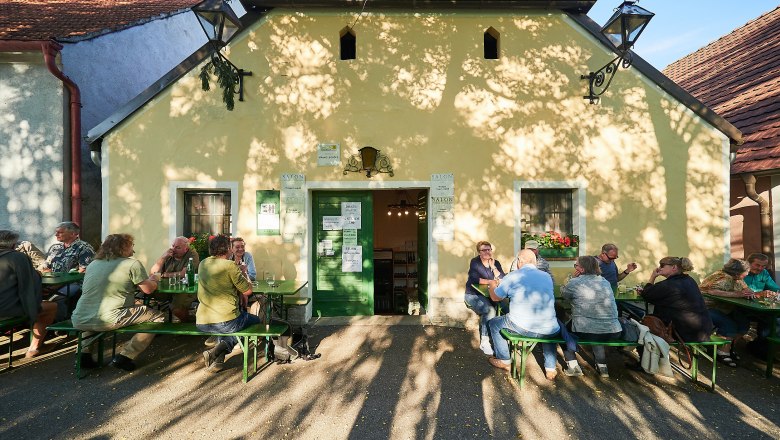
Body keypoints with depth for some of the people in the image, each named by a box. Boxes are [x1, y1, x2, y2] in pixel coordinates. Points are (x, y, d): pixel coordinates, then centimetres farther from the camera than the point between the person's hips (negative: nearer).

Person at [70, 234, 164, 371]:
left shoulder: (92, 264, 17)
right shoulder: (132, 264, -3)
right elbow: (148, 289, 0)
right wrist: (152, 280, 24)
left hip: (79, 321, 8)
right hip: (108, 320, -8)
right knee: (158, 316, 2)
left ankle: (84, 353, 28)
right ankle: (124, 357, 0)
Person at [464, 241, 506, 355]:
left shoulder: (496, 263, 8)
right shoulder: (475, 262, -3)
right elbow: (474, 279, -18)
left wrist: (493, 267, -11)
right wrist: (491, 282, -16)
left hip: (490, 296, 4)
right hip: (473, 295, -4)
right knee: (490, 310, -30)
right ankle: (484, 342, -20)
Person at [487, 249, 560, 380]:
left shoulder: (513, 276, -4)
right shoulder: (547, 277, 9)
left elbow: (495, 297, 8)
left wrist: (492, 285, 31)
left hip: (522, 328, -4)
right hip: (549, 332, 4)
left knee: (494, 323, 22)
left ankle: (504, 361, 31)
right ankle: (550, 369, 34)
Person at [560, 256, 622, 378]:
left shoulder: (575, 282, -8)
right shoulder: (606, 282, 10)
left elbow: (563, 293, 10)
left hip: (585, 333, -5)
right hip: (613, 333, 6)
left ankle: (573, 365, 15)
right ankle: (602, 365, 33)